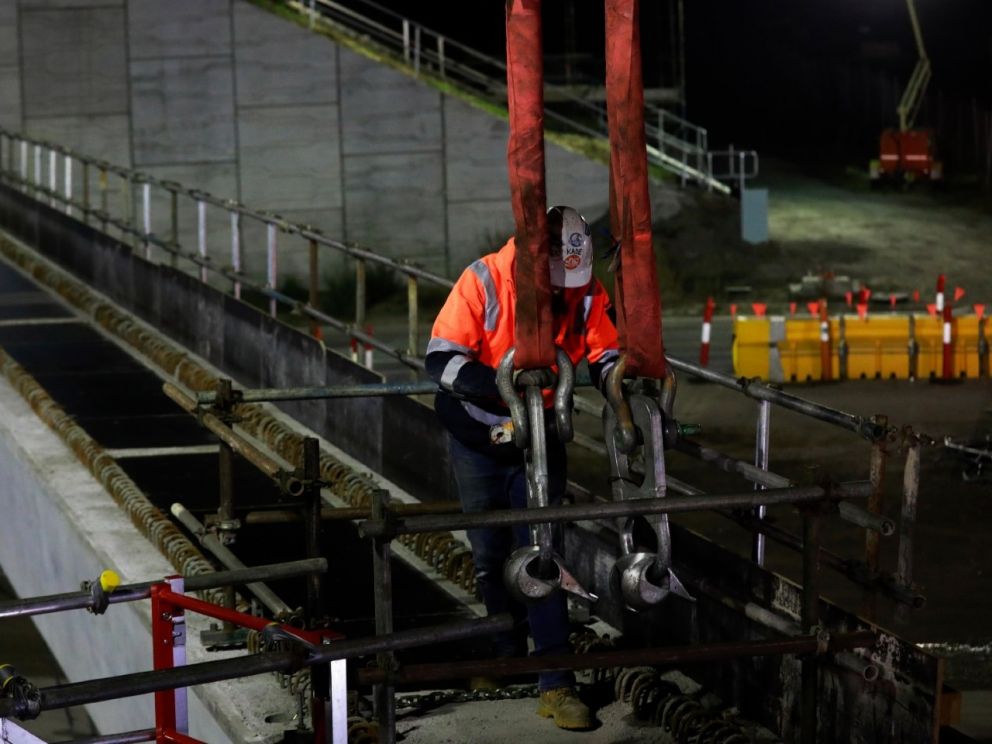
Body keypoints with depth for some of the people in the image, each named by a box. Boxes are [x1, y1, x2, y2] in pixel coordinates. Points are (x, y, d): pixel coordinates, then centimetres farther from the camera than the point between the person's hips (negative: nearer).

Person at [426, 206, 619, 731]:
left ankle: (556, 684, -8)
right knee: (491, 556, 11)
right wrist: (504, 381, -40)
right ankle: (507, 654, 31)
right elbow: (441, 360, -25)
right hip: (478, 439, -1)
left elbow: (605, 356, -3)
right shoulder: (484, 282, -23)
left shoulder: (586, 293, -13)